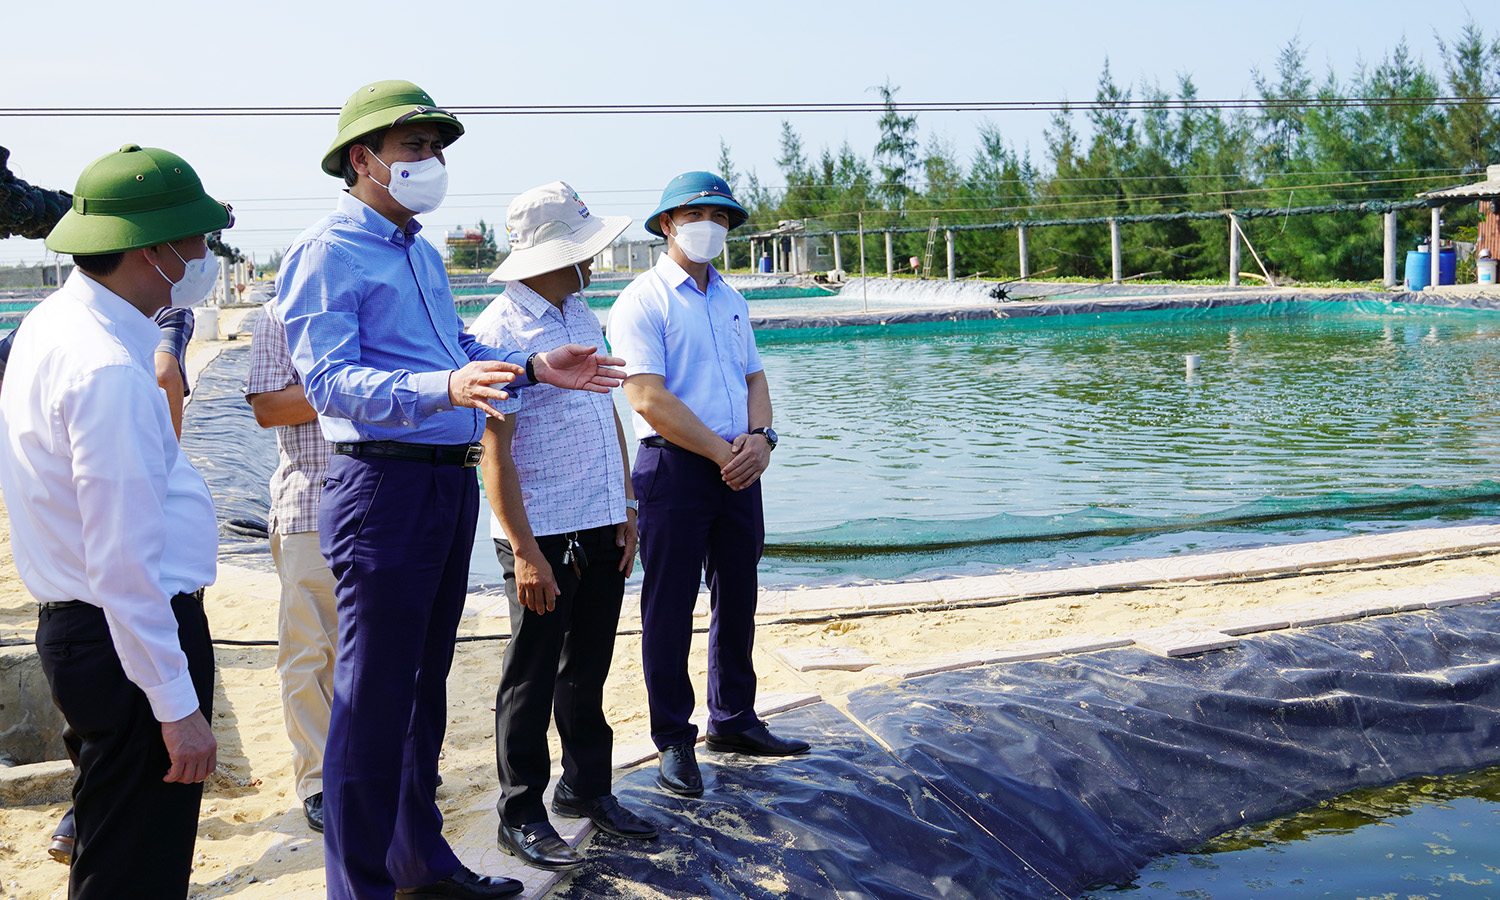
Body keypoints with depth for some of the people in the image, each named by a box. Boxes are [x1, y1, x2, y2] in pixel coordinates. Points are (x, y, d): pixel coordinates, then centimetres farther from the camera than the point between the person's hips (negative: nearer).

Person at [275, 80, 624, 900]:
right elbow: (328, 380, -19)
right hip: (383, 485, -9)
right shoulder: (329, 251, -9)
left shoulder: (422, 253, 19)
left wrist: (534, 368, 9)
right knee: (373, 699, -3)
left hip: (450, 483, 9)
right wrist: (444, 388, -33)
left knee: (423, 684, 17)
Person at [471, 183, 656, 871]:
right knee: (532, 680, 4)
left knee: (588, 668, 17)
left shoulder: (583, 316, 12)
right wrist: (524, 550, -19)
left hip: (602, 529, 7)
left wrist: (626, 511, 13)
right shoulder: (499, 330, -13)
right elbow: (494, 450, -16)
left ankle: (586, 788, 32)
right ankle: (521, 815, 17)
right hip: (543, 535, -7)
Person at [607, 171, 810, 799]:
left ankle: (733, 720, 28)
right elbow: (649, 399, -16)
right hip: (674, 467, -7)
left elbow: (754, 376, 16)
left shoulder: (731, 300, 16)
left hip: (736, 466, 7)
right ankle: (673, 741, 13)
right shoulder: (642, 301, -7)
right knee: (669, 607, 1)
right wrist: (723, 451, -15)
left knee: (738, 599, 13)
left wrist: (760, 437, -5)